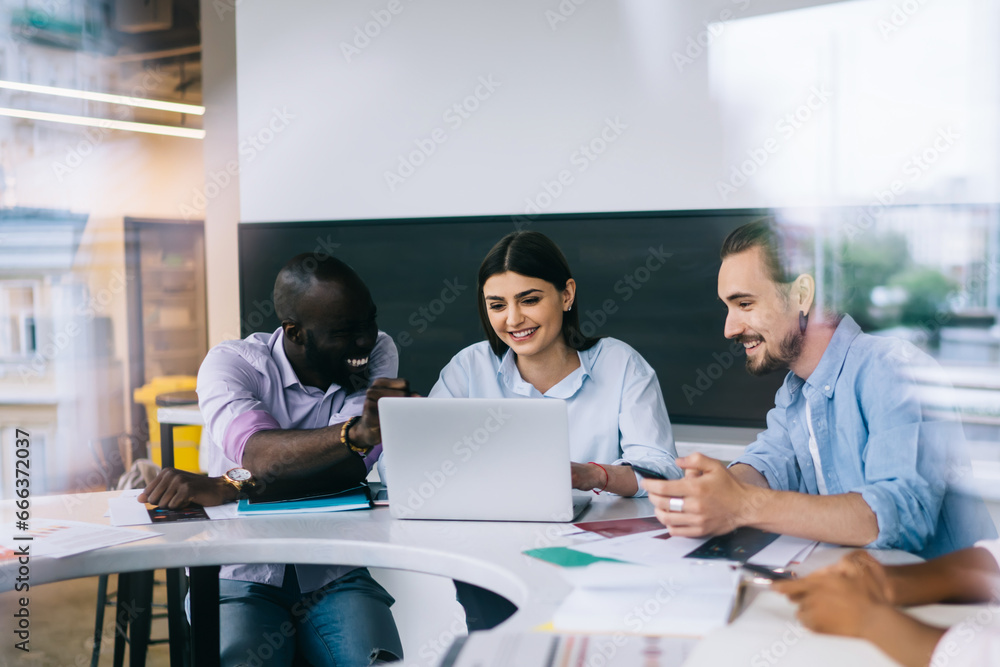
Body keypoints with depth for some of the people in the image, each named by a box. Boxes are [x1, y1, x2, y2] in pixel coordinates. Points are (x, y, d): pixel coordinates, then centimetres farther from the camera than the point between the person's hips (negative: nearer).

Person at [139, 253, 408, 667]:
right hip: (242, 580, -1)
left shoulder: (379, 353, -1)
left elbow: (350, 466, -17)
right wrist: (354, 432, -44)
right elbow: (258, 452, -26)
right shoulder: (231, 363, -6)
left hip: (334, 578, 2)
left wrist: (228, 487, -27)